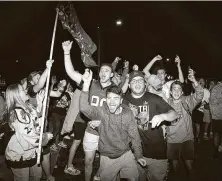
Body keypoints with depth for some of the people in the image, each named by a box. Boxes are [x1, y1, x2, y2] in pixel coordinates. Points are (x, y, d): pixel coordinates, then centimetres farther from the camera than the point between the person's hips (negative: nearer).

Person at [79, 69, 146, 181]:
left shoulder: (128, 113, -11)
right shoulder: (100, 112, -16)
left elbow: (134, 135, -2)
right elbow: (84, 108, -35)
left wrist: (138, 155, 6)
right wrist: (86, 84, -43)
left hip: (126, 155, 2)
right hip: (107, 158, -1)